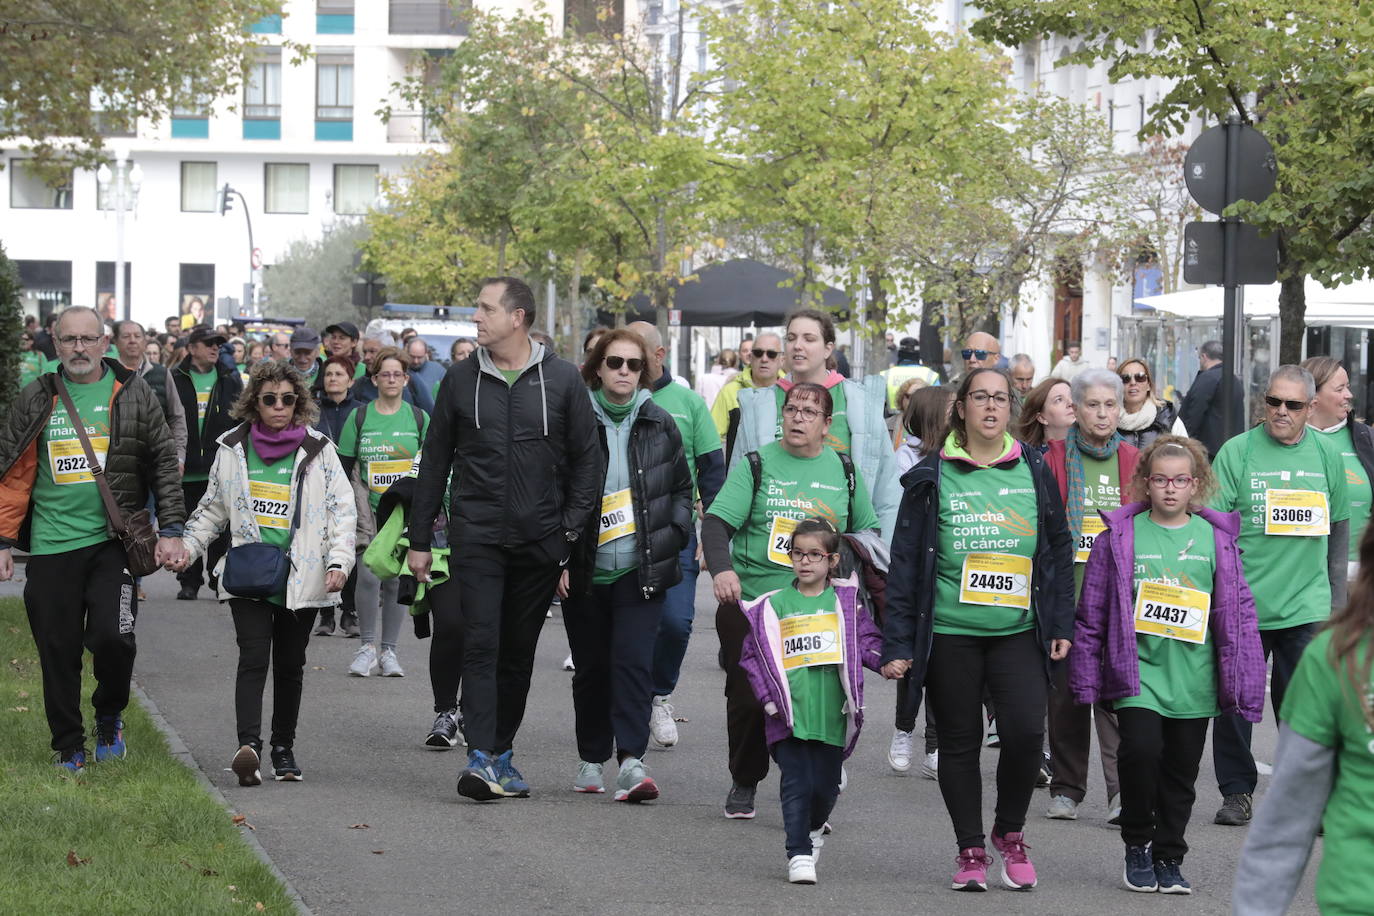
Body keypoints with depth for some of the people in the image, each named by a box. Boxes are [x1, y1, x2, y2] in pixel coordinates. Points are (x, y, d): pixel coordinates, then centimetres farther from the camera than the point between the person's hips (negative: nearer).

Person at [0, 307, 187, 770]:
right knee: (58, 650, 3)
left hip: (114, 541, -1)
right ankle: (69, 748, 16)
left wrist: (170, 529, -1)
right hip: (51, 546, 1)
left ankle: (109, 715, 14)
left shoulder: (134, 395, 4)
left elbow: (165, 464, 6)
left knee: (113, 637, -14)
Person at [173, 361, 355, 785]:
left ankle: (283, 748, 21)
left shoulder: (317, 450, 4)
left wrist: (338, 561, -8)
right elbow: (213, 508, 18)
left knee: (290, 665, 9)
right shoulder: (233, 448, 7)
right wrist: (187, 546, 6)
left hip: (301, 577, 0)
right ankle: (249, 746, -26)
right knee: (254, 658, -14)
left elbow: (342, 509, 3)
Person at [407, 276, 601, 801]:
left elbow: (586, 460, 6)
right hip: (477, 536, 0)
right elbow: (435, 462, 11)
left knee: (519, 652, 9)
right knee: (481, 645, -12)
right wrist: (419, 538, 8)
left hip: (541, 541, 1)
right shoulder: (462, 380, 6)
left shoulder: (561, 380, 2)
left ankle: (502, 752, 20)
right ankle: (481, 758, -17)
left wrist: (572, 530, -3)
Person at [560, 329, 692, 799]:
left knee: (633, 662, -11)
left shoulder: (659, 424, 6)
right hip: (585, 569, 0)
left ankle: (631, 760, -16)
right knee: (592, 667, 8)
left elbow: (682, 487, 16)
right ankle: (591, 759, 21)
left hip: (641, 567, 0)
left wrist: (672, 540, 4)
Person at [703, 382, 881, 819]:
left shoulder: (844, 471, 11)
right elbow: (717, 521, -6)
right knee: (748, 699, 3)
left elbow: (867, 533, 22)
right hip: (750, 605, -1)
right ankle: (744, 783, 24)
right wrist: (721, 567, -24)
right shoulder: (756, 465, 3)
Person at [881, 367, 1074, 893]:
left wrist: (1062, 625, 8)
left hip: (1019, 632, 1)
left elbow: (1059, 551, 14)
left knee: (1025, 730, -14)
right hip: (949, 632, -1)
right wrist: (897, 643, -3)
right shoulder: (931, 479, 2)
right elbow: (905, 563, 2)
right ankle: (971, 851, 16)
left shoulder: (1034, 472, 8)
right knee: (959, 742, 4)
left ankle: (1010, 831, 9)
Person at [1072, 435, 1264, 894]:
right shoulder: (1121, 535, 0)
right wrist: (1086, 677, 2)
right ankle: (1137, 845, 1)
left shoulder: (1216, 537, 5)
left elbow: (1239, 611, 8)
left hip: (1193, 679, 2)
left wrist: (1244, 681, 4)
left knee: (1181, 770, 8)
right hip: (1136, 670, -2)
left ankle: (1168, 858, 24)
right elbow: (1092, 610, 4)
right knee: (1141, 750, -20)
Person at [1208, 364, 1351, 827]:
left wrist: (1335, 595, 13)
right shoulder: (1238, 451, -3)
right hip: (1242, 603, -1)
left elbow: (1339, 525, 15)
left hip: (1307, 607, 1)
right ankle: (1237, 791, 18)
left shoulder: (1326, 454, 6)